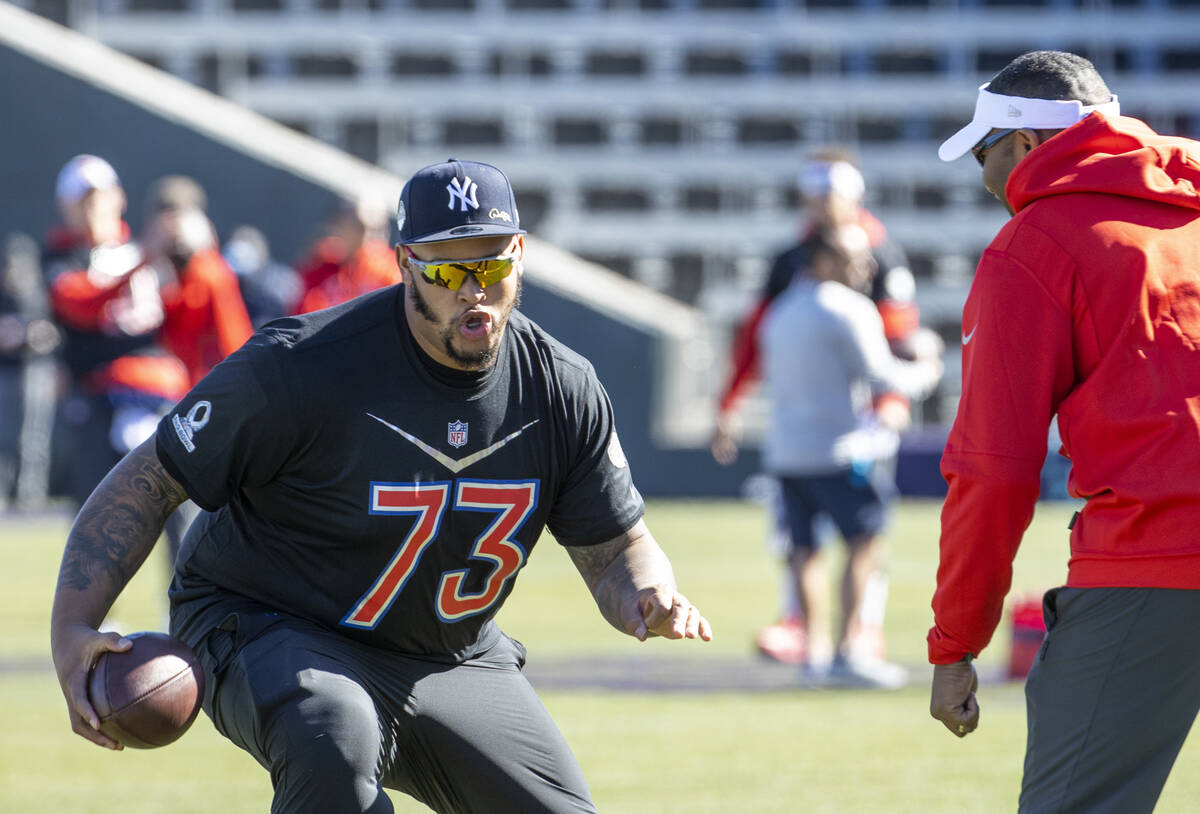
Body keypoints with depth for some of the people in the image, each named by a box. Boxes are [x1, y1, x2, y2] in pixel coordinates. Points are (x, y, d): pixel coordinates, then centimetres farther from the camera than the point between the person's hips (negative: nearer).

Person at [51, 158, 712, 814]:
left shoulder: (563, 390, -8)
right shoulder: (301, 366, -23)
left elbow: (616, 548, 2)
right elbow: (151, 478, -17)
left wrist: (649, 600, -24)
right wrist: (72, 628, -28)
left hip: (452, 658, 6)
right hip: (266, 632, -6)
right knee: (335, 742, -39)